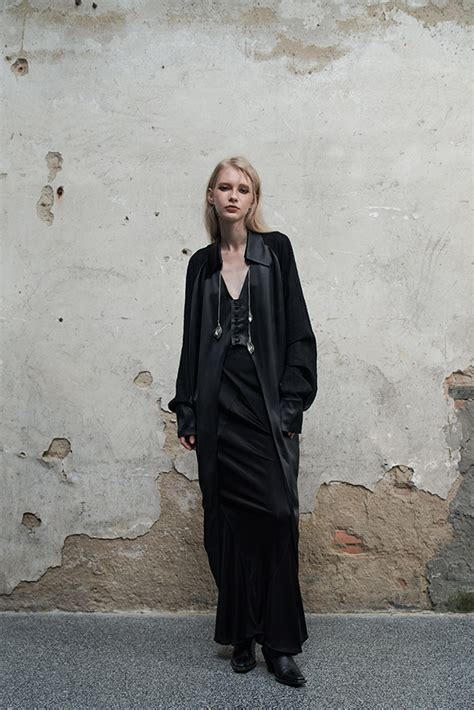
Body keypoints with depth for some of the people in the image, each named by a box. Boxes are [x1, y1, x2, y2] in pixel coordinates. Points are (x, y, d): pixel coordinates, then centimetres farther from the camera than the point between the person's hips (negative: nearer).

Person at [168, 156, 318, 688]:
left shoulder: (275, 250, 4)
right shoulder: (202, 264, 12)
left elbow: (298, 332, 0)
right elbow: (192, 340, 12)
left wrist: (291, 405, -7)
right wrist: (186, 413, 7)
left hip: (267, 405, -2)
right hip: (219, 406, 2)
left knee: (277, 516, -6)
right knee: (228, 522, 6)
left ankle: (280, 643, 10)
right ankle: (241, 635, 20)